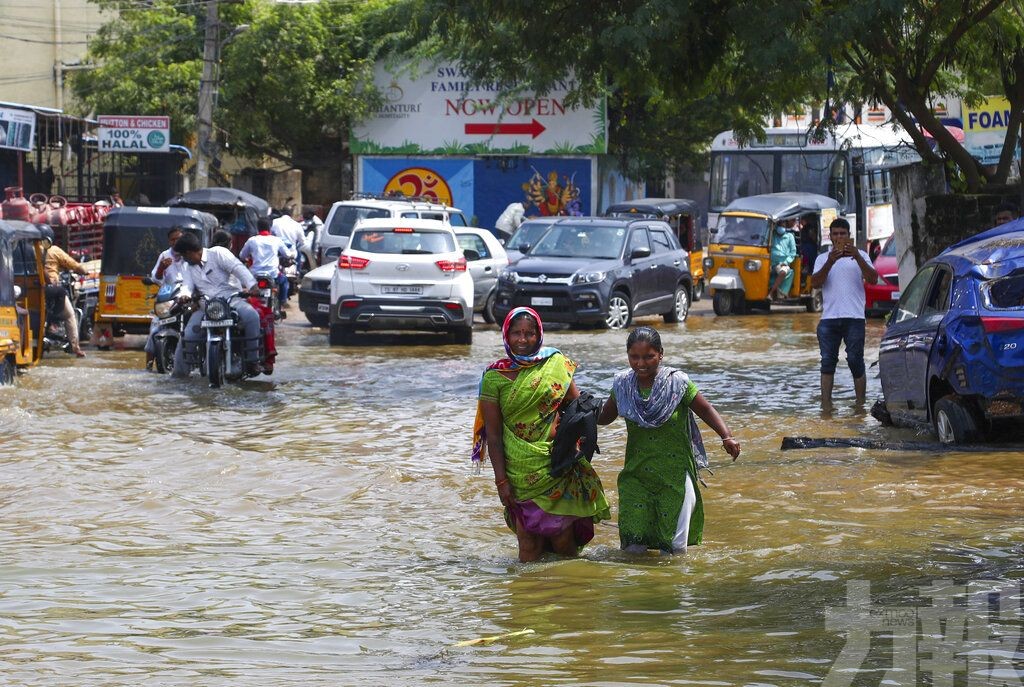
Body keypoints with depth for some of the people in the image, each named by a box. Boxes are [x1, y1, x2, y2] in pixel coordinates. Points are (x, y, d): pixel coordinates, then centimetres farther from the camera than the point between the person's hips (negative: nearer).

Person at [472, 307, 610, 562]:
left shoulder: (556, 364, 2)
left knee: (563, 542, 1)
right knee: (529, 547, -3)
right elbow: (493, 434, 0)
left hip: (558, 466, 1)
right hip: (520, 471, -1)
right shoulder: (495, 377, -1)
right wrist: (501, 480, -4)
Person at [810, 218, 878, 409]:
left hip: (854, 317, -2)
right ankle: (826, 404, -3)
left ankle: (860, 402, 1)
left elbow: (873, 280, -5)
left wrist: (858, 258, -18)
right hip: (829, 318, 2)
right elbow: (815, 283, -3)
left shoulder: (860, 256, 10)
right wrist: (830, 263, -17)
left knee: (856, 361, -3)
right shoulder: (823, 258, 14)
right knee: (827, 361, -2)